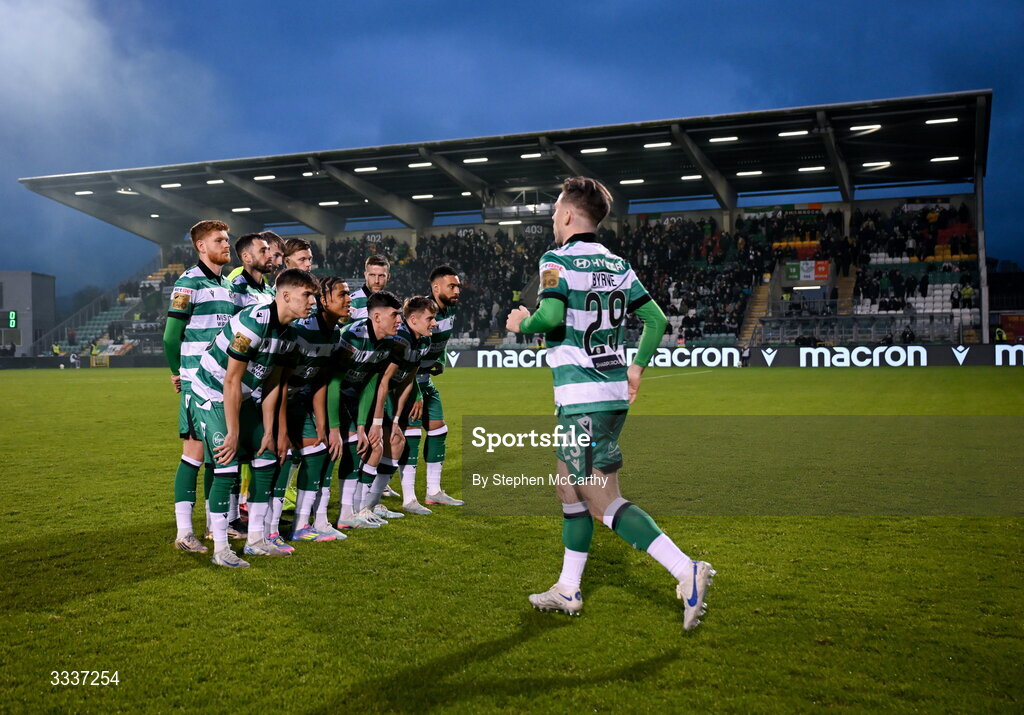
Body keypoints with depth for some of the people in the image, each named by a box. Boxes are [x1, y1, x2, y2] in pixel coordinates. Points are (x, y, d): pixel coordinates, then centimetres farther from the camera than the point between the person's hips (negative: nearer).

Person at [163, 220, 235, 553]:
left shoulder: (227, 285, 16)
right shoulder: (189, 283, -9)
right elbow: (171, 335, -10)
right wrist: (178, 374, -2)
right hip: (197, 382, -8)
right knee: (195, 449, -6)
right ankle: (184, 531, -1)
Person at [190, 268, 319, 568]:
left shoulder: (288, 333, -1)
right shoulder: (253, 323, -28)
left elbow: (272, 384, 6)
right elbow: (231, 381, -26)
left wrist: (268, 431, 3)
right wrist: (233, 433, -22)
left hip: (244, 398, 9)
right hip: (213, 397, -9)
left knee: (267, 460, 5)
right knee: (228, 467, -14)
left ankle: (255, 540, 16)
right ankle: (220, 549, -1)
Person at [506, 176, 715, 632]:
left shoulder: (557, 259, -8)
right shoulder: (617, 264, 12)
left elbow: (551, 316, -24)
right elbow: (656, 319, 11)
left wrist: (522, 323, -3)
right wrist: (637, 366, 22)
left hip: (582, 398, -8)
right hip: (615, 393, 8)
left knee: (602, 502, -5)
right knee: (569, 487, 18)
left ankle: (685, 569, -13)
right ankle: (568, 590, 27)